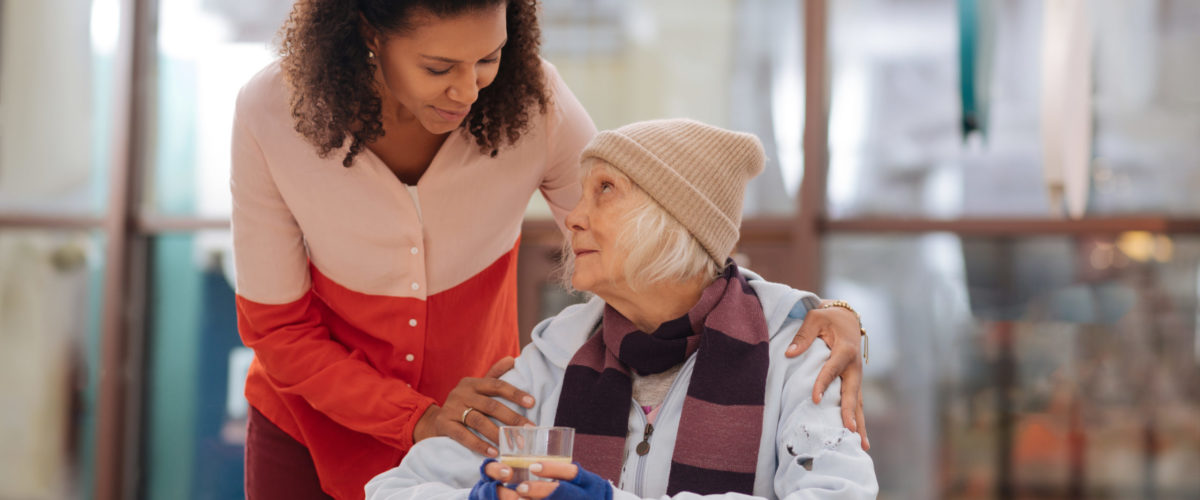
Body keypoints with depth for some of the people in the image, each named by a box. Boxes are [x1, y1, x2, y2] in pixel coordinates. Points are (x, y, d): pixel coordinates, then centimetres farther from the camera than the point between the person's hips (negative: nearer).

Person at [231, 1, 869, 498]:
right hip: (312, 436, 0)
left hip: (469, 434, 0)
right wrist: (419, 419, -28)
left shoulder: (531, 101, -23)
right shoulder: (271, 113, -22)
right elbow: (277, 328, -14)